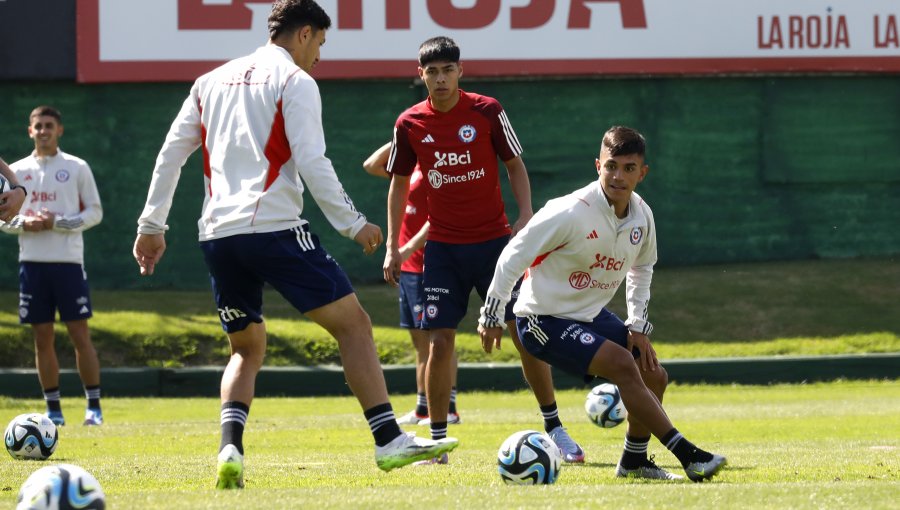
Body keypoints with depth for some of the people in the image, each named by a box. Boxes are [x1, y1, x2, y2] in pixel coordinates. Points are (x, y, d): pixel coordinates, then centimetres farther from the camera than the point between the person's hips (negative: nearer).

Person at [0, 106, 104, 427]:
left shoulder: (77, 168, 3)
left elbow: (95, 212, 1)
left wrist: (58, 223, -12)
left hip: (68, 260, -3)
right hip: (32, 262, 3)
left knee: (80, 334, -5)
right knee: (42, 338, 3)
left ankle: (94, 406, 1)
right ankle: (53, 409, 9)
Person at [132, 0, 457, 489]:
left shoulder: (211, 81, 20)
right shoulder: (295, 81, 1)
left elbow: (170, 154, 18)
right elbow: (310, 163, -9)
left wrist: (151, 225, 23)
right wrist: (353, 224, -4)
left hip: (217, 235, 6)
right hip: (274, 226, -6)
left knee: (247, 349, 19)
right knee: (353, 323, 1)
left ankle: (230, 450, -4)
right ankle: (389, 441, -7)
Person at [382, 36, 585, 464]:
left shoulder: (487, 112, -6)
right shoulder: (410, 124, -3)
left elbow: (515, 166, 4)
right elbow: (399, 184, 10)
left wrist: (525, 215, -10)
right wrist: (392, 247, 6)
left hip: (494, 240, -1)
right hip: (442, 248, 1)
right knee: (438, 342, -5)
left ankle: (554, 429, 10)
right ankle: (437, 442, 3)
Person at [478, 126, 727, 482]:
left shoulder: (641, 215, -5)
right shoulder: (571, 213, -27)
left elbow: (642, 267, 16)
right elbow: (514, 256, -18)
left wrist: (638, 326, 10)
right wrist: (491, 316, -14)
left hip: (591, 315, 8)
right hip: (545, 319, -8)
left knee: (654, 376, 6)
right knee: (624, 365, -24)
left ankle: (634, 462, 26)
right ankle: (688, 456, -23)